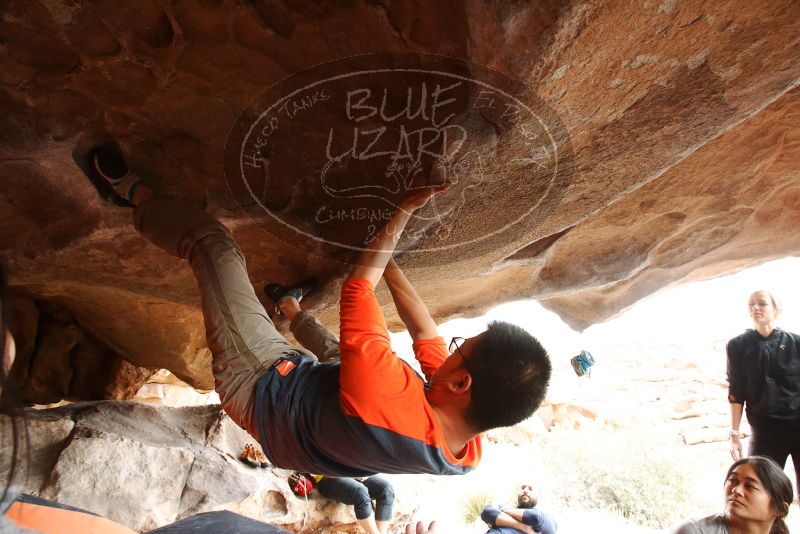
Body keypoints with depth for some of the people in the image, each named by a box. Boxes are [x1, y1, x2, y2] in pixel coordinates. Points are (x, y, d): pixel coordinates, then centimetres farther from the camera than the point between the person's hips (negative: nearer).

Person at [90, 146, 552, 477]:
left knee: (211, 239, 0)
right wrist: (386, 259, 2)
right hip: (312, 381, 5)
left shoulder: (383, 394, -44)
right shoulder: (467, 456, -20)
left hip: (257, 384, -5)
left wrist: (404, 212, -18)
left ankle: (137, 195, 26)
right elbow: (428, 335, -8)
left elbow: (357, 288, -29)